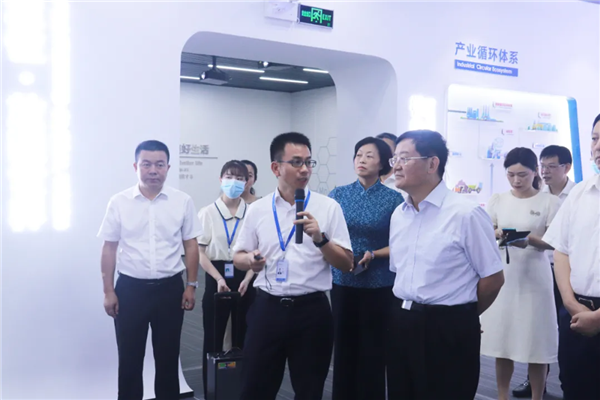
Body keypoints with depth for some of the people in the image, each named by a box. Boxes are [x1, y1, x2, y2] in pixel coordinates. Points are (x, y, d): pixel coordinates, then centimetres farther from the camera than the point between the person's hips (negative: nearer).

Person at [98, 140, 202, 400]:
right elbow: (109, 249, 1)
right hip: (130, 289, 0)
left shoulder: (182, 201, -1)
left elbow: (191, 246, 3)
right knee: (129, 357, 9)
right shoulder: (119, 202, -2)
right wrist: (108, 291, -1)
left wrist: (191, 286, 0)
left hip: (170, 288, 1)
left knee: (168, 356, 12)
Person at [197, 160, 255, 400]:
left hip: (244, 278, 1)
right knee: (214, 338, 3)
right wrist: (219, 279, -13)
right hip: (217, 278, -1)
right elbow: (200, 252, -3)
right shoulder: (207, 213, -2)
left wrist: (247, 278, -9)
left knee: (243, 337, 7)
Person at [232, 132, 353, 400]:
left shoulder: (328, 207, -2)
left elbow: (346, 264, -3)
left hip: (312, 310, -1)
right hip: (267, 308, 1)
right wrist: (250, 260, -10)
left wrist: (320, 238, -19)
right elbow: (238, 257, 12)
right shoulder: (257, 209, 4)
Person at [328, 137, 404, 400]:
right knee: (343, 346, 9)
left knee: (372, 350, 6)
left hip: (379, 285, -2)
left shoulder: (393, 199, -4)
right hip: (342, 282, 2)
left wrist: (373, 255, -18)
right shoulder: (339, 194, 3)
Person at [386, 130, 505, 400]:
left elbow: (493, 278, -10)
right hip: (401, 324, 7)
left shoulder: (466, 214, -15)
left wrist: (460, 317, 2)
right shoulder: (398, 215, 7)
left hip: (448, 329, -6)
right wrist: (406, 311, 13)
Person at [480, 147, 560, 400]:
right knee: (502, 339, 8)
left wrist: (530, 240, -24)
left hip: (534, 276, -3)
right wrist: (497, 234, -15)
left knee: (535, 342, 1)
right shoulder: (497, 200, 6)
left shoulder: (549, 202, -3)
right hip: (501, 275, 3)